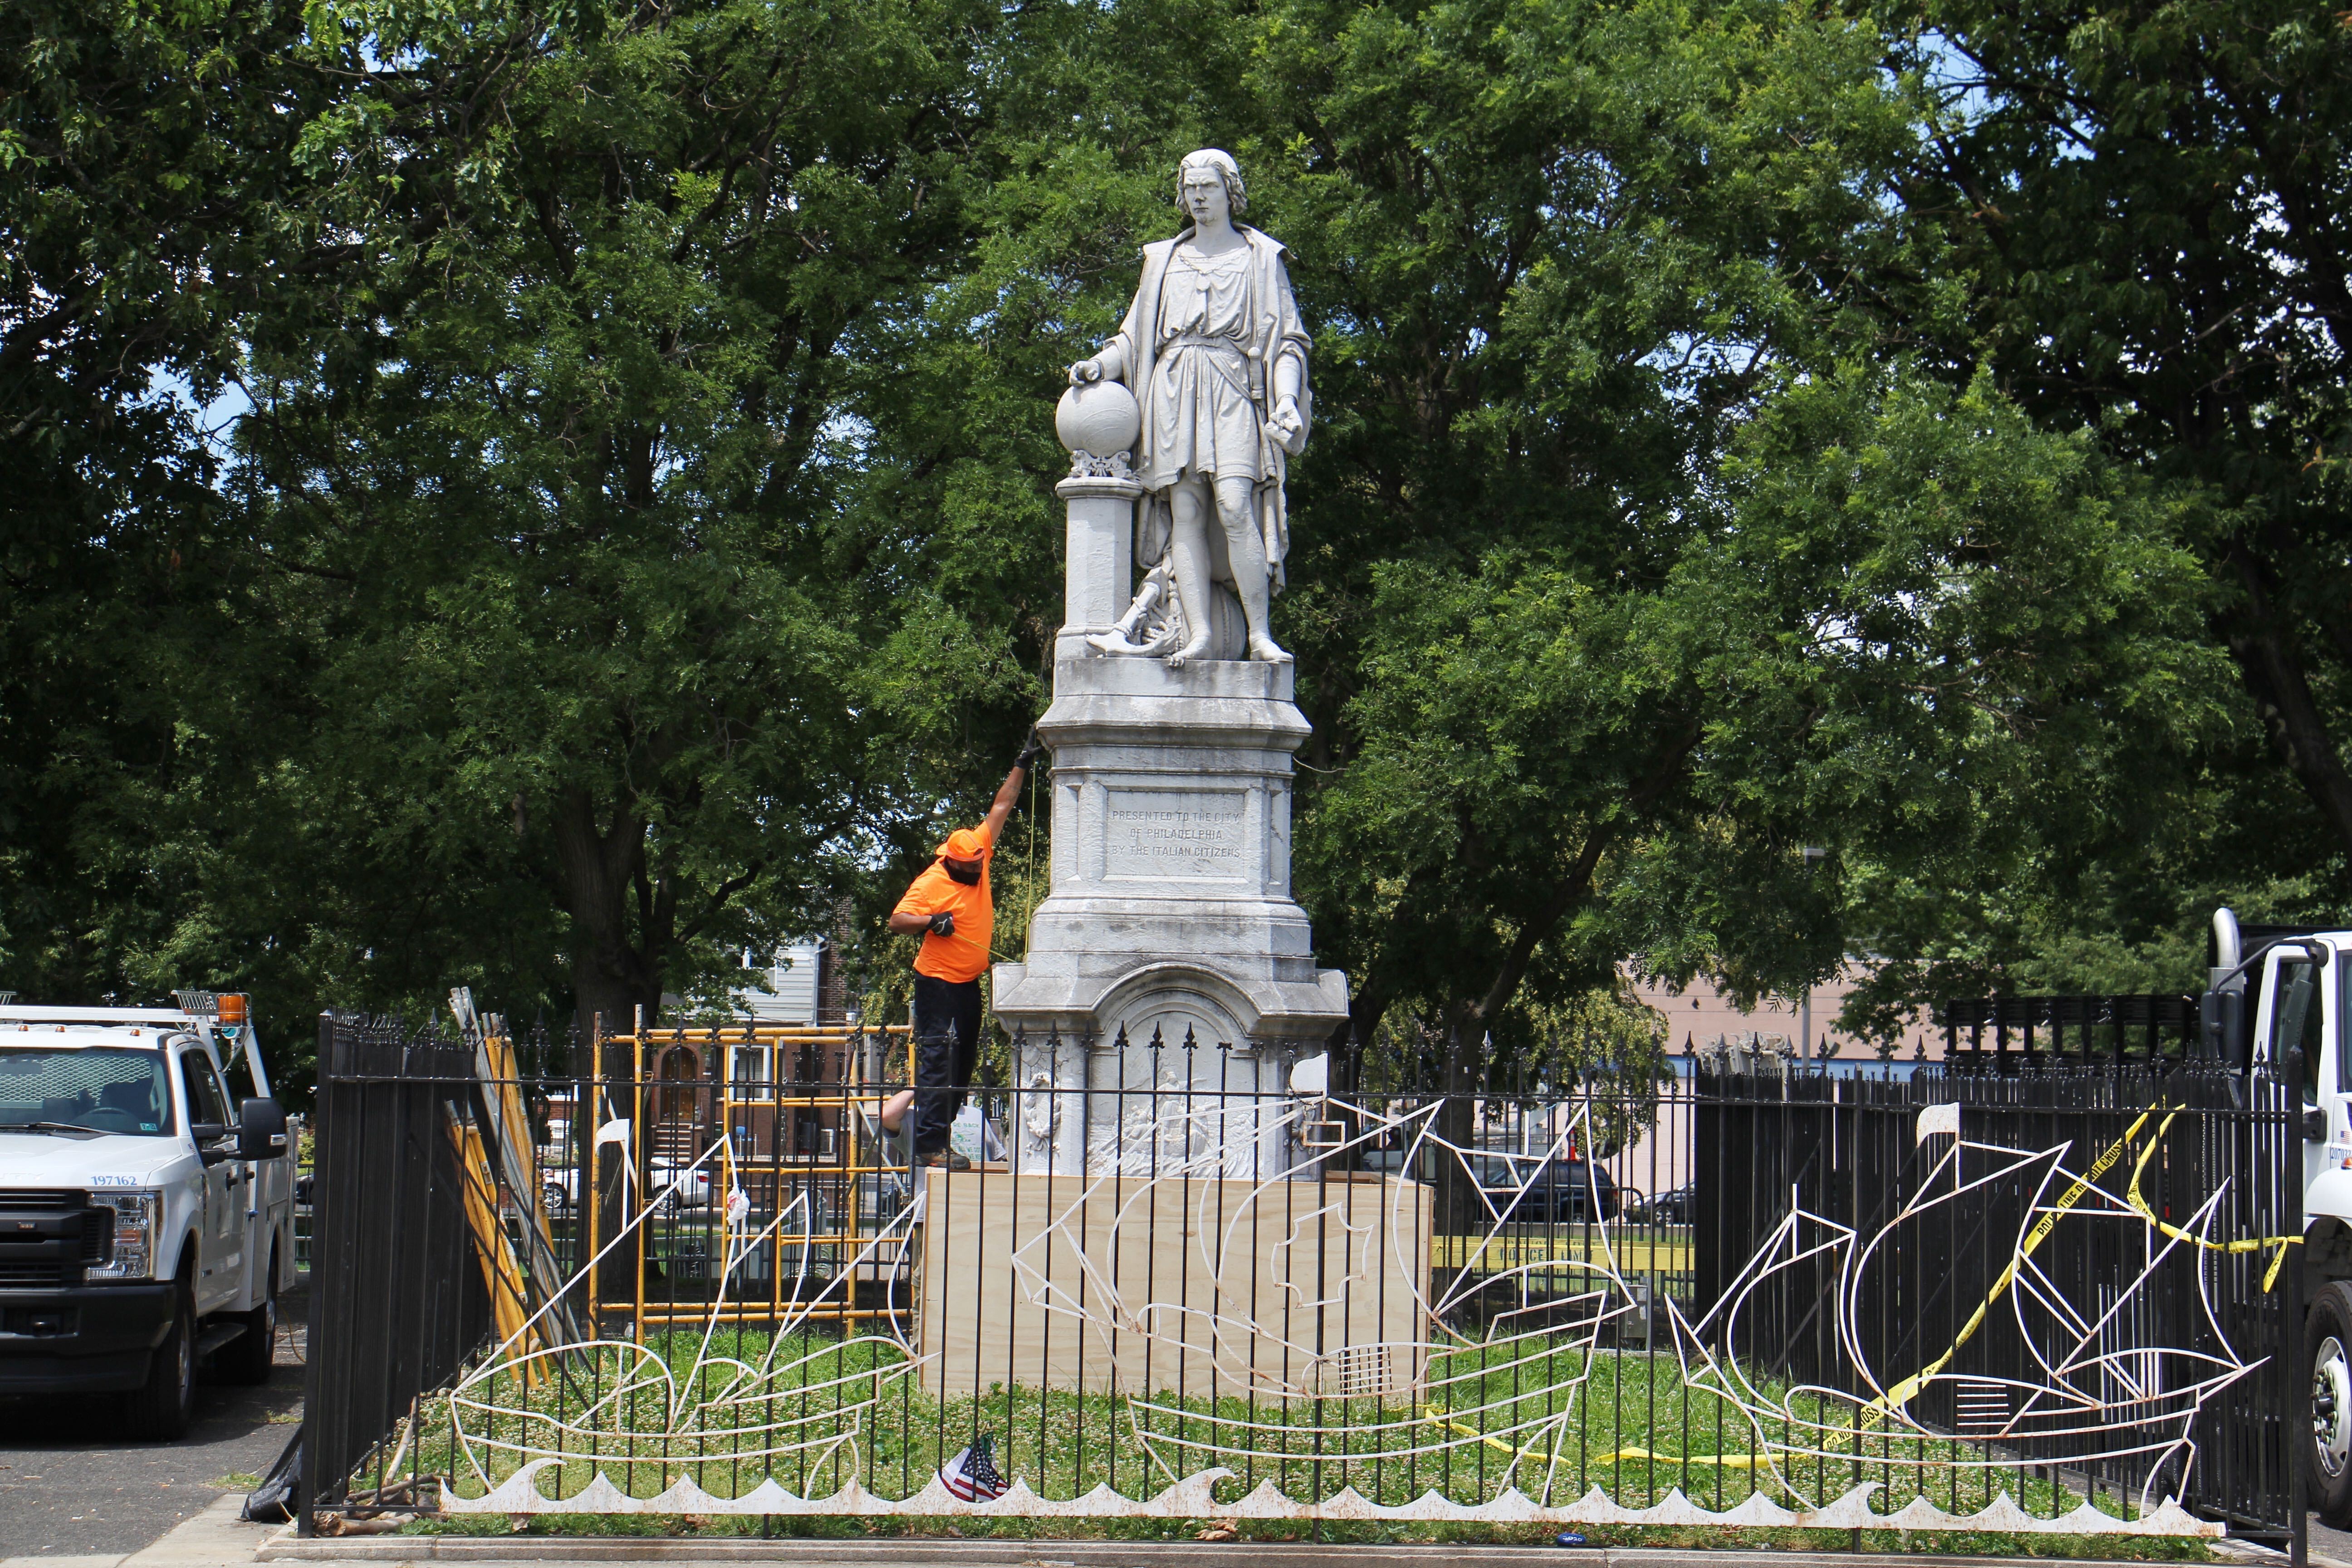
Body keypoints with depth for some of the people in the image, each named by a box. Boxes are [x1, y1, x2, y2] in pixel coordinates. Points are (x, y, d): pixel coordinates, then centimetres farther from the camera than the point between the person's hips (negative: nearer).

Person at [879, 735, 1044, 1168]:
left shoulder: (979, 853, 4)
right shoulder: (931, 883, -14)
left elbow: (1002, 806, 11)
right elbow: (898, 920, -15)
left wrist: (1023, 765, 11)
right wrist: (932, 921, -31)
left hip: (969, 982, 8)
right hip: (938, 982, -8)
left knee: (963, 1063, 10)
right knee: (939, 1060, -11)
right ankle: (930, 1145, -11)